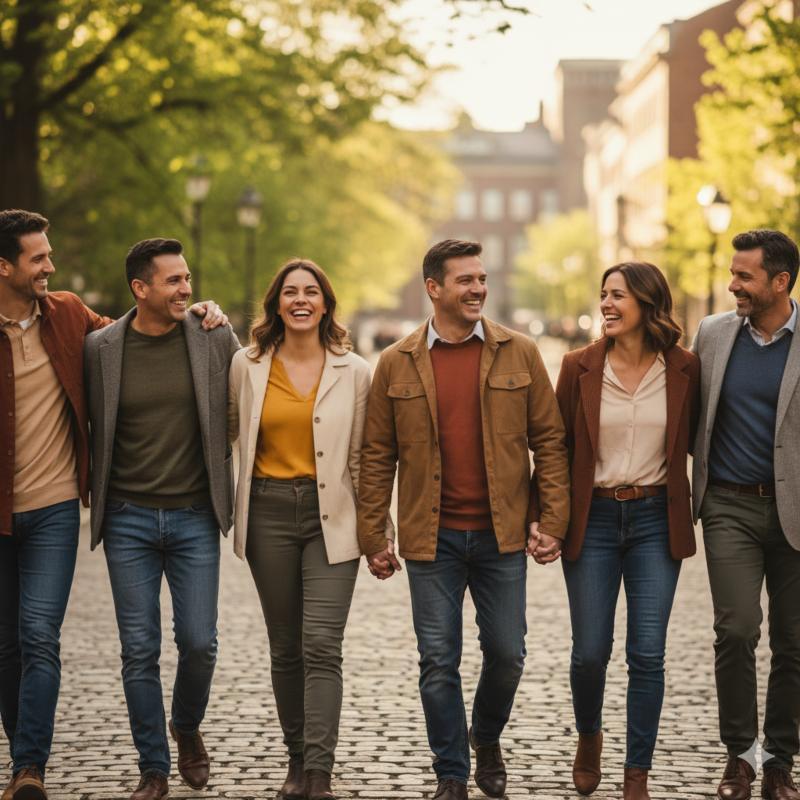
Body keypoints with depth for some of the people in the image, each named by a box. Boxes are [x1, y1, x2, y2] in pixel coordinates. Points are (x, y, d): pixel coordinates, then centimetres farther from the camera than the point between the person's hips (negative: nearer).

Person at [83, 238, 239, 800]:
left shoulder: (216, 340, -2)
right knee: (140, 650, 3)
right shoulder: (100, 348, -3)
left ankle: (188, 728, 30)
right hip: (127, 520, 0)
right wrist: (93, 491, 5)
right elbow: (88, 426, 8)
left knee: (199, 643, 0)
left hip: (195, 516, 0)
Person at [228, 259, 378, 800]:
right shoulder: (247, 366, 4)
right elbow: (227, 431, 17)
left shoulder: (354, 371, 2)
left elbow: (360, 458, 5)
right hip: (269, 513, 2)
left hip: (331, 517, -2)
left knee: (321, 645, -11)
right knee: (285, 647, 9)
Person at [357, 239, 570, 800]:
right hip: (431, 539, 0)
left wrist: (551, 518, -4)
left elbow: (549, 440, 3)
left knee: (507, 652, 7)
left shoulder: (519, 354, 2)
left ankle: (487, 738, 35)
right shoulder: (397, 364, 1)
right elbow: (377, 456, 4)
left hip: (501, 534, 1)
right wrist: (373, 537, 1)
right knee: (439, 661, 4)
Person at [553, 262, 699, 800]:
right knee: (590, 651, 3)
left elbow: (696, 441, 10)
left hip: (655, 520, 0)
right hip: (593, 519, 0)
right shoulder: (580, 367, -2)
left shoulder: (684, 369, -2)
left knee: (648, 654, -1)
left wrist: (695, 506, 3)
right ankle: (589, 736, 32)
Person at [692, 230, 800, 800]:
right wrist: (696, 480, 8)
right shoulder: (713, 332, 4)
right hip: (730, 506, 1)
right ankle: (740, 753, 7)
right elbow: (695, 416, 14)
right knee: (737, 629, -9)